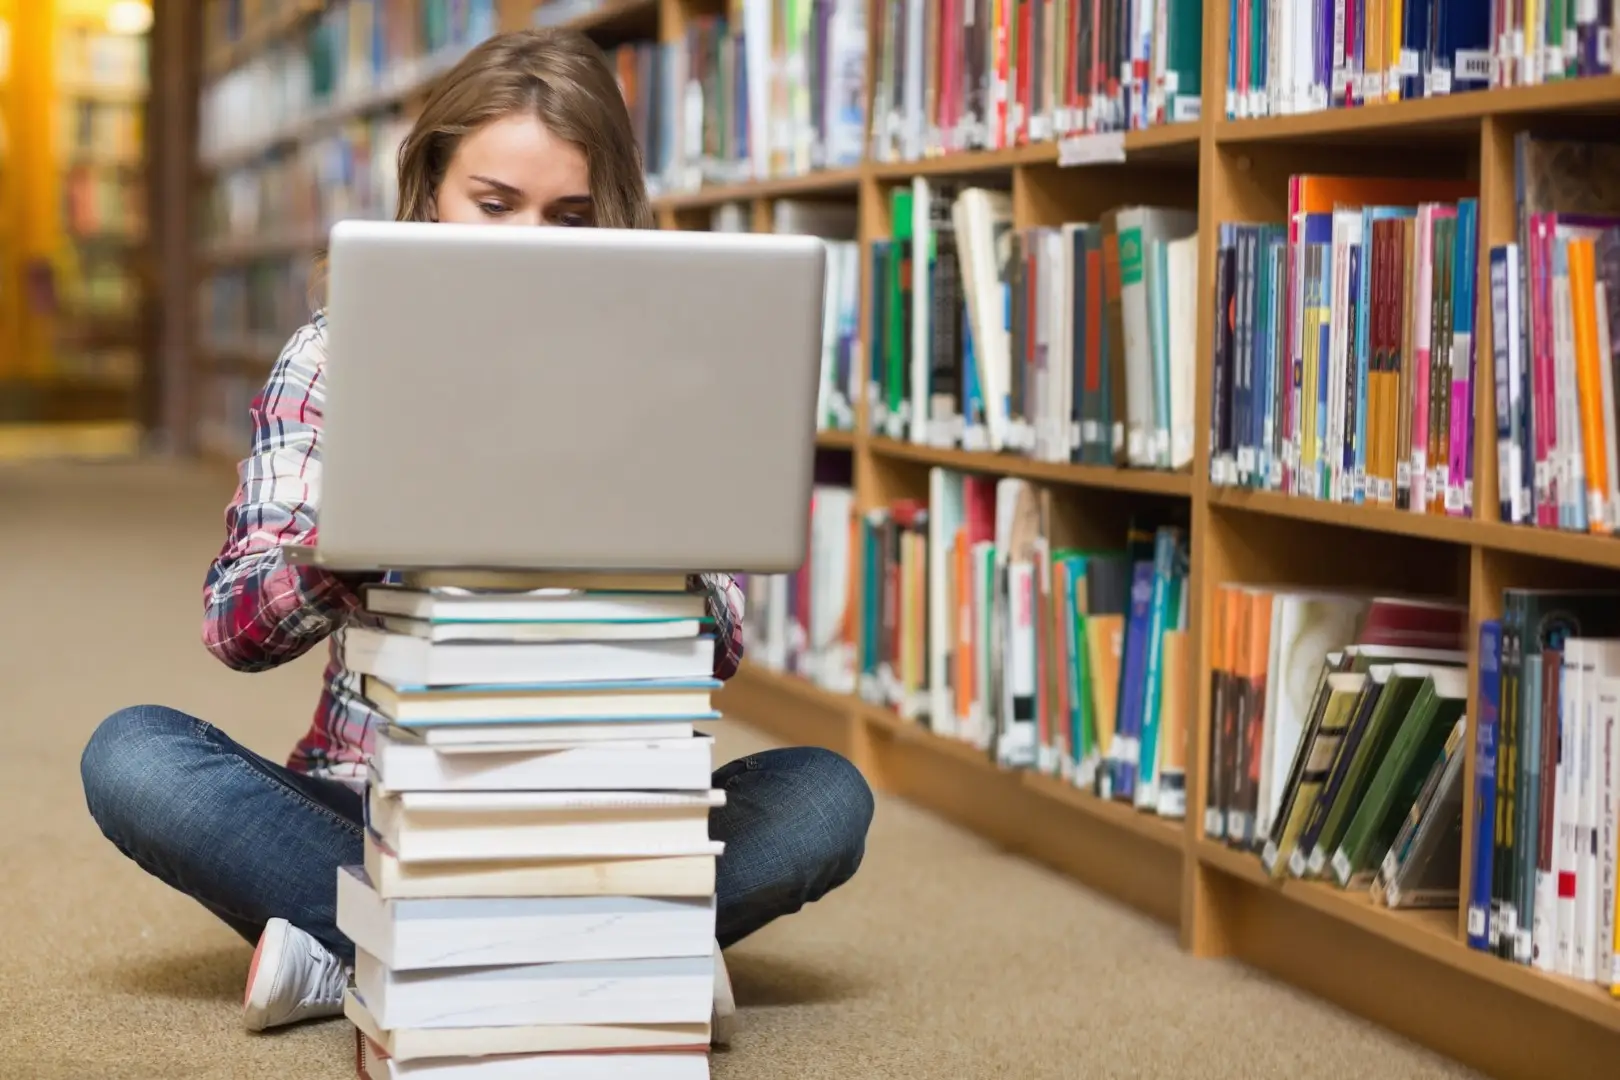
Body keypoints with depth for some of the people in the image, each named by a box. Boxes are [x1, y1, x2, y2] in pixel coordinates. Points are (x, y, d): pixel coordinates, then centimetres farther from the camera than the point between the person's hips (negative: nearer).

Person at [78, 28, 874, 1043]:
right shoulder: (338, 358, 1)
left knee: (825, 796, -24)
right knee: (133, 756, -26)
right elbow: (235, 624, -7)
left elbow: (721, 647, -5)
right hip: (371, 808, 0)